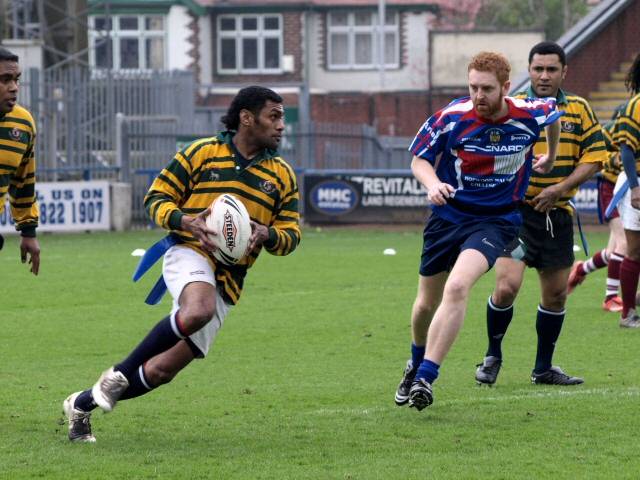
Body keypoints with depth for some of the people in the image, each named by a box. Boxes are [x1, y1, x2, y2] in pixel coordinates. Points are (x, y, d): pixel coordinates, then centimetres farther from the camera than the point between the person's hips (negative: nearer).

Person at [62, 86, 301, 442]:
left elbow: (291, 235, 14)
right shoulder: (202, 153, 2)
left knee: (162, 370, -1)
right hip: (190, 253, -4)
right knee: (199, 310, -39)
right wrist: (185, 221, -15)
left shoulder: (283, 175, 11)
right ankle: (119, 374, -19)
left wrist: (267, 234, -10)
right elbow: (157, 198, 6)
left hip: (229, 282, 4)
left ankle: (83, 404, 21)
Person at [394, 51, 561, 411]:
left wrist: (551, 157, 27)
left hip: (496, 221, -2)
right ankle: (416, 364, 45)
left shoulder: (530, 115, -13)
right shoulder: (451, 117, -15)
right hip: (449, 215, 2)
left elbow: (555, 113, 12)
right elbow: (419, 159, -2)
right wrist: (433, 183, -24)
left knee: (457, 286, -28)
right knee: (427, 303, 13)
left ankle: (426, 377, -25)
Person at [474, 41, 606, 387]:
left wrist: (561, 188, -9)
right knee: (506, 286, -16)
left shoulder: (579, 110, 6)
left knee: (555, 294, 10)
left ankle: (543, 368, 25)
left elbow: (594, 156, 4)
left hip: (557, 213, 4)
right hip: (515, 211, -4)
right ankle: (492, 357, 6)